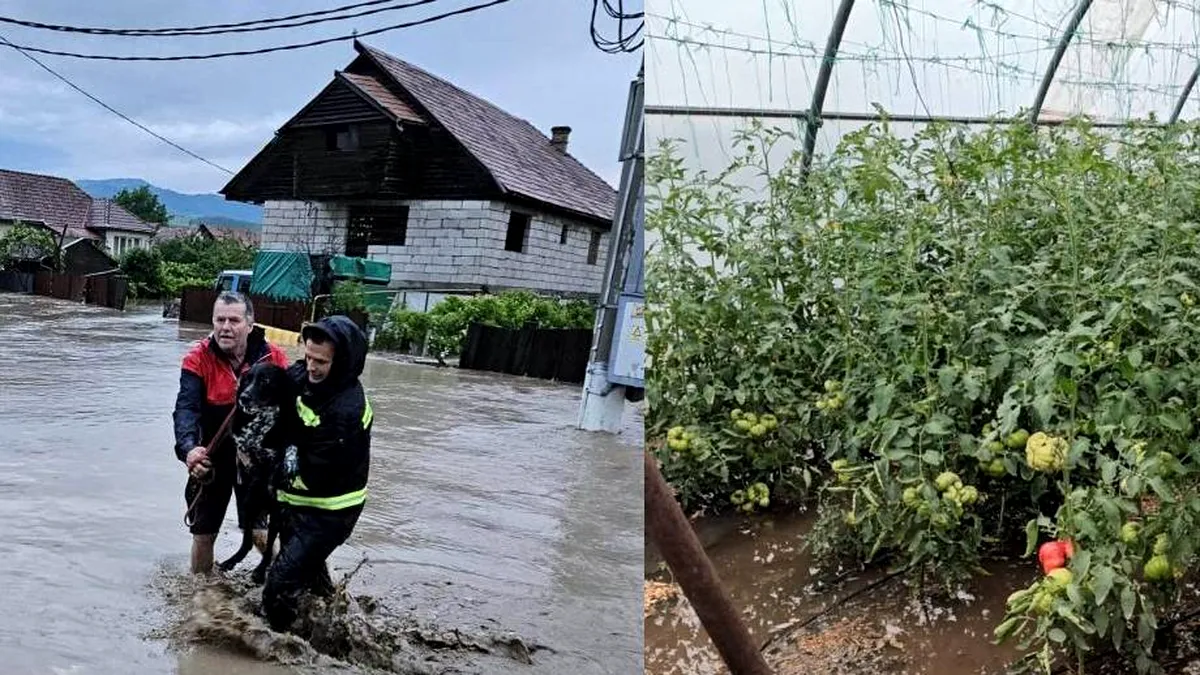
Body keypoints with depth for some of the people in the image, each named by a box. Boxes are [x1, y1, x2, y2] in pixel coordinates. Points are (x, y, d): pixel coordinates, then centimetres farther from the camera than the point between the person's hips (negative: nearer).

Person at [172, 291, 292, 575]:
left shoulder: (273, 358, -13)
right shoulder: (198, 359, -16)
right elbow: (186, 408, -27)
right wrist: (189, 448, -45)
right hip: (212, 458, 1)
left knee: (260, 533, -1)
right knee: (203, 534, 14)